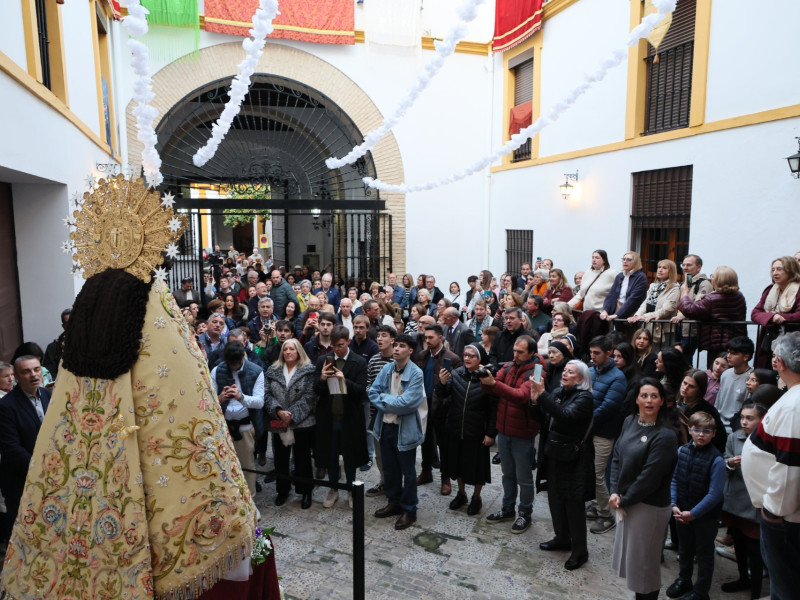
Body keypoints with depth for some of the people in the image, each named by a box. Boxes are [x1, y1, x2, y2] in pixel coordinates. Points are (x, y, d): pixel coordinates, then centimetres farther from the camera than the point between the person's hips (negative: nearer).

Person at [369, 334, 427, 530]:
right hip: (386, 426, 6)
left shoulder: (416, 374, -16)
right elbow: (373, 392, -2)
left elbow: (407, 402, -24)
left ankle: (409, 510, 24)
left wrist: (384, 398, -11)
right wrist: (393, 405, -15)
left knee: (407, 471, 8)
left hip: (405, 429, -6)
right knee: (389, 468, 19)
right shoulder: (386, 369, 1)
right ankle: (394, 503, 38)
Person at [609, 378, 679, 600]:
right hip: (627, 501, 7)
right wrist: (614, 492, -7)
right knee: (628, 555, 19)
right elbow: (617, 457, 3)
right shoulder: (630, 422, 1)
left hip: (649, 506, -7)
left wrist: (624, 501, -12)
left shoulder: (665, 436, -20)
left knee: (643, 562, 10)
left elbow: (649, 478, -20)